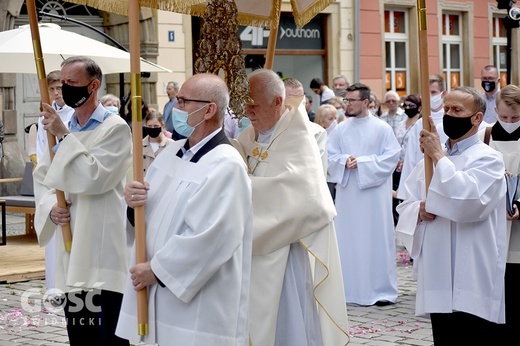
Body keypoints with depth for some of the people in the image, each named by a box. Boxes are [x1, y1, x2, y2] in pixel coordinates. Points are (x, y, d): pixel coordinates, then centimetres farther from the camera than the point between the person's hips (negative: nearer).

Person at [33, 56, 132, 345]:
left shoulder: (115, 128, -6)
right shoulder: (63, 129, 14)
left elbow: (95, 177, -17)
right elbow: (42, 178, 17)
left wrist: (64, 137, -16)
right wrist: (50, 206, -3)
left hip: (103, 252, -7)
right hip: (71, 249, 7)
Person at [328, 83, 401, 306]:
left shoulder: (382, 128, -2)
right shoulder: (340, 130, 8)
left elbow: (392, 156, -7)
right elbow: (331, 156, 6)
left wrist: (362, 162, -14)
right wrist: (345, 161, -15)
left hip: (374, 192, -3)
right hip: (347, 193, 3)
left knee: (377, 239, 0)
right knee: (348, 240, 4)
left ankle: (382, 289, 7)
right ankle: (350, 288, 13)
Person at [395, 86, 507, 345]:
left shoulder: (488, 159, -5)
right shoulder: (431, 158, 15)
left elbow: (467, 202, -21)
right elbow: (405, 206, 16)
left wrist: (439, 156, -14)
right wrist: (419, 209, -8)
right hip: (437, 277, 6)